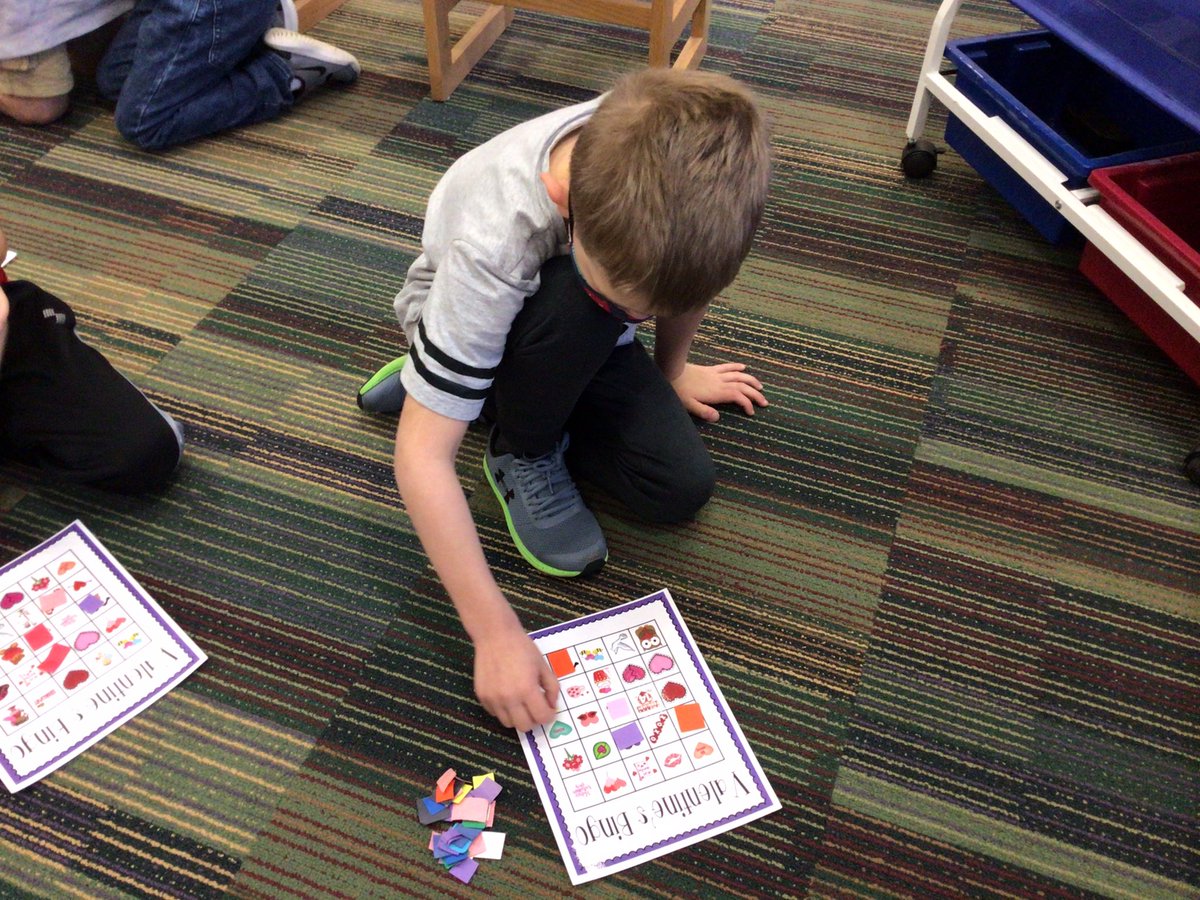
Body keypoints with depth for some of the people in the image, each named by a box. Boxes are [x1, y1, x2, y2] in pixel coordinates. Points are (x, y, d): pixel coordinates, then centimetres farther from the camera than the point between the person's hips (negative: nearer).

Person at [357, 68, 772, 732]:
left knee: (680, 488, -14)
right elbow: (421, 457, -38)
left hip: (583, 342, 5)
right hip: (468, 322, -4)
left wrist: (672, 370, 8)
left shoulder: (672, 159, -31)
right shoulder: (491, 248, -42)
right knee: (575, 301, -39)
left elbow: (691, 268, -5)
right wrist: (495, 631, -38)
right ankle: (522, 455, -9)